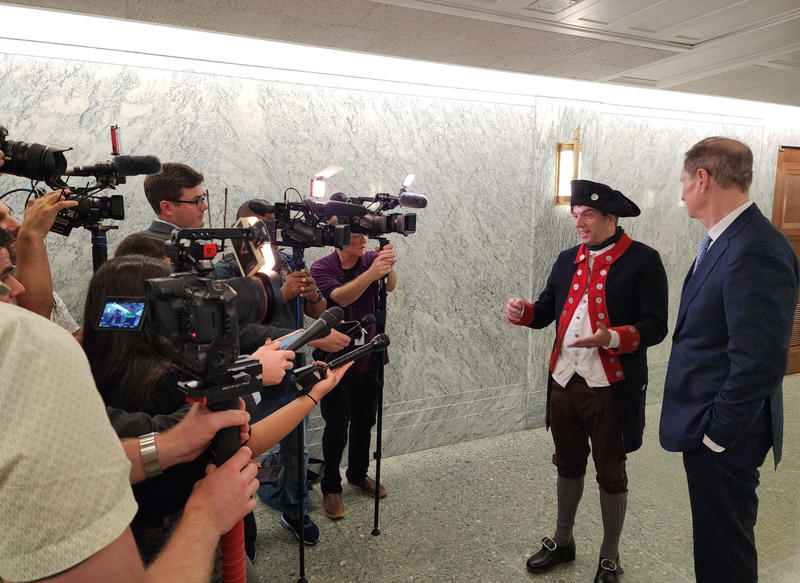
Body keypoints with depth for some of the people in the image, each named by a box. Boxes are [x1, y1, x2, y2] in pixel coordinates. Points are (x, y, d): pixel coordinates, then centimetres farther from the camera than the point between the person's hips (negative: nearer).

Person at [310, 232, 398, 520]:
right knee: (337, 427, 2)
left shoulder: (371, 259, -3)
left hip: (369, 358, 4)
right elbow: (340, 297, -31)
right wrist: (371, 273, -47)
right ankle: (331, 487, 22)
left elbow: (390, 286, -21)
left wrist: (389, 267, -43)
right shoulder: (321, 268, -13)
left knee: (364, 421, 18)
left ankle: (358, 474, 39)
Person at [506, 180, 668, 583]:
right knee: (568, 464, 21)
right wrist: (524, 312, -12)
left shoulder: (642, 260, -10)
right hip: (564, 382, 5)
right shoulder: (567, 259, 8)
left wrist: (612, 338, -30)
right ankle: (562, 541, 41)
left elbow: (655, 327, -14)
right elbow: (546, 310, 10)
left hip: (612, 388, -5)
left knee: (610, 473, 13)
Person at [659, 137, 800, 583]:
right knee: (715, 538, 25)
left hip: (724, 437, -9)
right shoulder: (723, 241, 7)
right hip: (710, 424, 9)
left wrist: (717, 433, -17)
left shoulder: (756, 250, -25)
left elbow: (759, 363, -27)